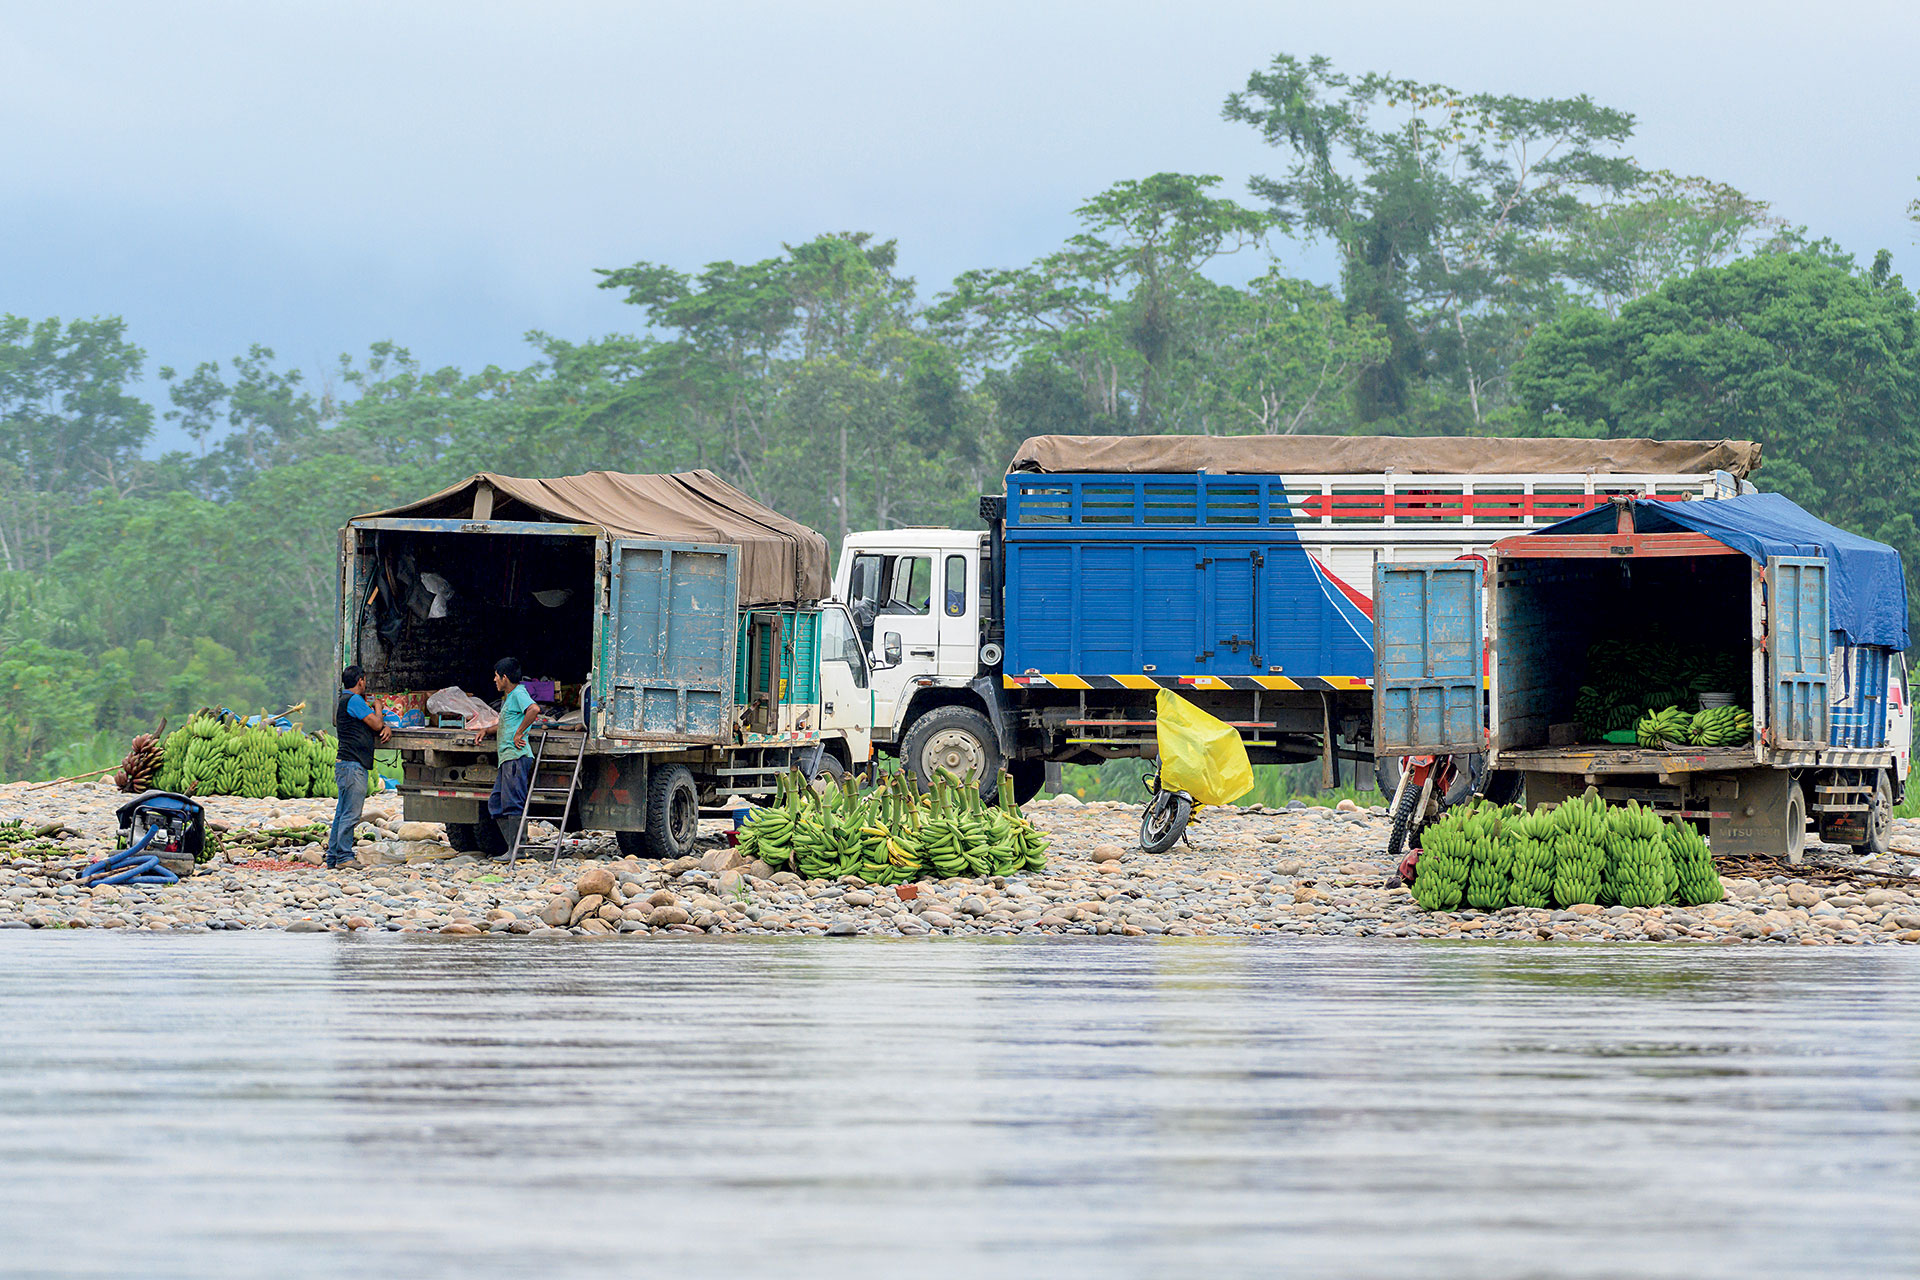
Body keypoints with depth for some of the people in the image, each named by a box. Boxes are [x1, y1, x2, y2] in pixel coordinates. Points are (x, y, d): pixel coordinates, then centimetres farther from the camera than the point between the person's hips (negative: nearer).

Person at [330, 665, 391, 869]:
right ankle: (344, 857, -11)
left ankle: (333, 857, 11)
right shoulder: (353, 700, -10)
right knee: (351, 814, -10)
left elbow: (377, 725, 27)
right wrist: (377, 709, 9)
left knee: (342, 813, 10)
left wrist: (386, 727, 5)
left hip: (347, 766, 10)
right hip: (353, 765, -10)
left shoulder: (346, 700, 23)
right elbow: (376, 724, -10)